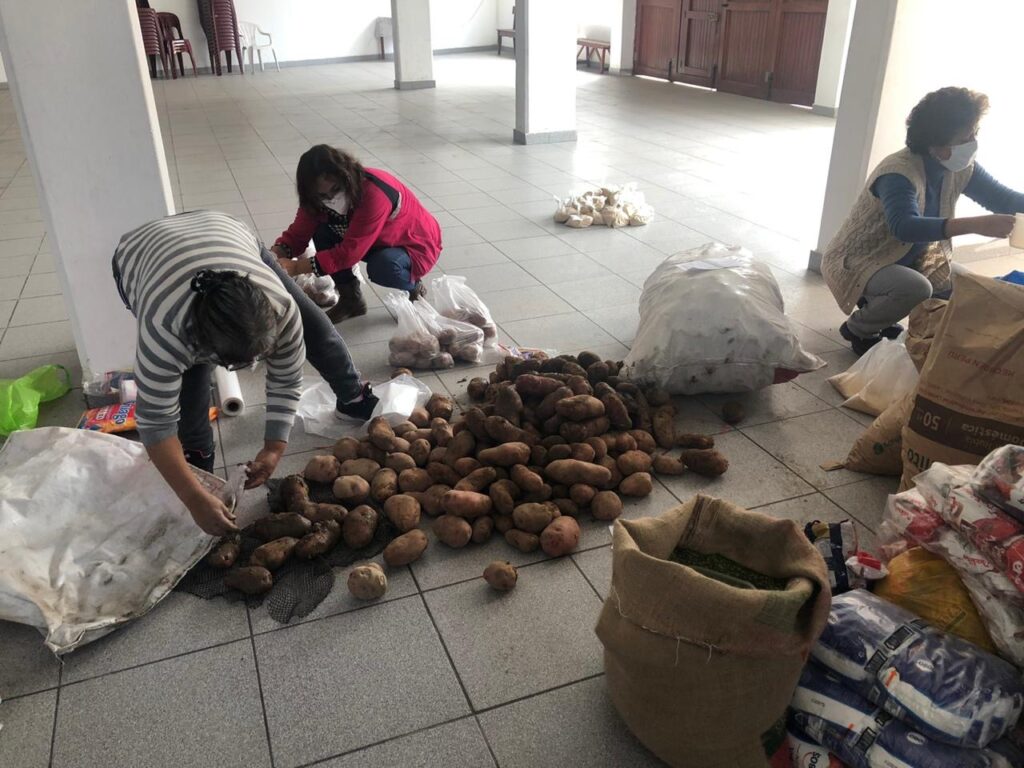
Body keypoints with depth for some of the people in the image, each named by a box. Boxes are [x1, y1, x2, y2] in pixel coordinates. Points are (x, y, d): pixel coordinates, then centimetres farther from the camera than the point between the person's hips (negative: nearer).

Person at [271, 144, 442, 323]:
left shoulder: (374, 193, -36)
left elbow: (350, 251, -37)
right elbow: (298, 233, -12)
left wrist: (297, 267, -40)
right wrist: (276, 254, -34)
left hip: (416, 244, -6)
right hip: (378, 241, 7)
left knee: (382, 267, -38)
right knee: (322, 233, -16)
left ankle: (414, 288, -3)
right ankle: (351, 299, 0)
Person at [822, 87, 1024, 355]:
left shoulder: (961, 169, -5)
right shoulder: (899, 172, -30)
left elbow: (1002, 198, 3)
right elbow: (905, 226, -45)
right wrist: (977, 225, -52)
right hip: (857, 263, -8)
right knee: (916, 288, -33)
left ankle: (879, 314, 15)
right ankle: (858, 329, -5)